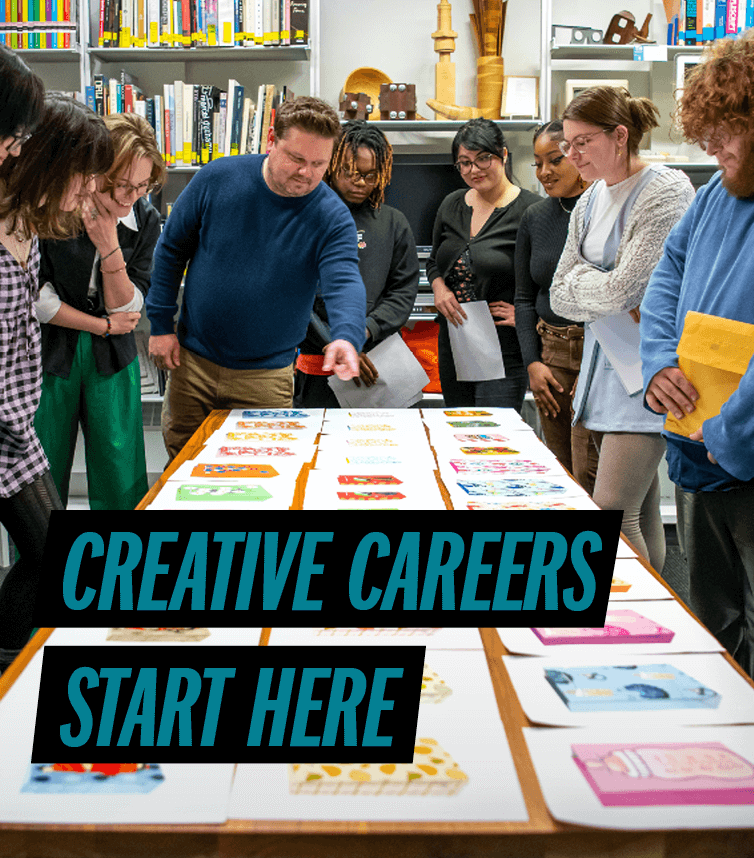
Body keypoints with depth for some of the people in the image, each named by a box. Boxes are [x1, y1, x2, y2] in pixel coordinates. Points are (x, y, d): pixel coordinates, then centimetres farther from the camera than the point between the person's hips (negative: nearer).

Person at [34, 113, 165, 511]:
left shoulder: (145, 220, -3)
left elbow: (127, 309, -4)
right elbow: (34, 297, -10)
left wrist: (110, 249, -19)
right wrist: (103, 325, -5)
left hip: (112, 359, 3)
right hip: (46, 354, -2)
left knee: (122, 484, 1)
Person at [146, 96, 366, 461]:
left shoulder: (331, 216, -12)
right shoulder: (217, 178, -8)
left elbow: (344, 282, -27)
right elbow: (171, 248, 3)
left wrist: (347, 336, -48)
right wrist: (160, 324, 0)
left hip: (266, 377, -1)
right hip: (193, 362, 2)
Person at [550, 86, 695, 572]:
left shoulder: (667, 192, -12)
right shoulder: (591, 201, 13)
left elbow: (621, 289, -19)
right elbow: (560, 297, 10)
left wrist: (580, 276, 0)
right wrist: (615, 304, -7)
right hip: (604, 359, 8)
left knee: (613, 511, -14)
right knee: (640, 509, 12)